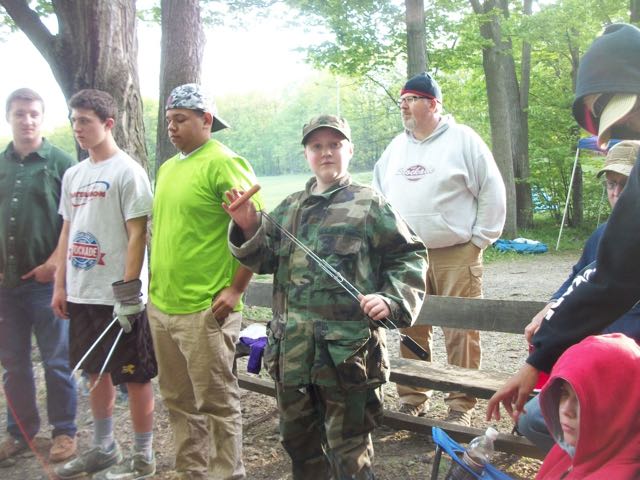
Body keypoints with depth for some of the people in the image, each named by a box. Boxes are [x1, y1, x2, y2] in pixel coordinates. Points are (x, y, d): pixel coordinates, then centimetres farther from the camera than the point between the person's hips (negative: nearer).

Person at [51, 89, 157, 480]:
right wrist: (60, 285, 13)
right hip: (82, 295, 8)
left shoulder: (127, 171, -9)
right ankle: (104, 448, 33)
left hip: (119, 297, -7)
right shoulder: (73, 175, 13)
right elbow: (67, 232, 17)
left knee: (135, 377, 3)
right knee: (96, 373, 18)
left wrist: (128, 290, -16)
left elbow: (138, 234, -13)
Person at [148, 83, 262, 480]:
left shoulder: (224, 164, -11)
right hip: (162, 305, 8)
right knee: (178, 399, 18)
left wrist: (235, 289, -17)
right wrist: (156, 285, 18)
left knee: (216, 401, 4)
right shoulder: (168, 168, 15)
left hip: (205, 309, -8)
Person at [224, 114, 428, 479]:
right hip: (292, 347, 6)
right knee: (297, 436, 21)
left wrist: (391, 300, -15)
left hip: (347, 347, -5)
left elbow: (410, 256, 0)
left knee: (347, 447, 6)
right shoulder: (289, 208, 14)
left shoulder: (369, 205, -1)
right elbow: (265, 259, 13)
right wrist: (248, 229, -5)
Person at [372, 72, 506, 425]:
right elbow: (378, 193, 25)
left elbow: (493, 191, -2)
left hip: (456, 255, -5)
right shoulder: (396, 147, 14)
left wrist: (479, 238, -4)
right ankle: (413, 399, 22)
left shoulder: (462, 140, -2)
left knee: (461, 333, -1)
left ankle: (461, 405, 11)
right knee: (412, 330, 9)